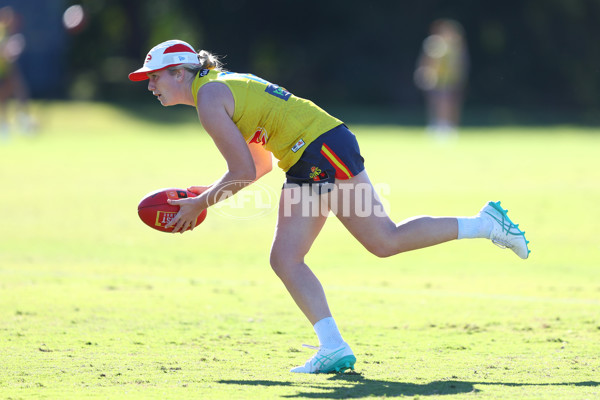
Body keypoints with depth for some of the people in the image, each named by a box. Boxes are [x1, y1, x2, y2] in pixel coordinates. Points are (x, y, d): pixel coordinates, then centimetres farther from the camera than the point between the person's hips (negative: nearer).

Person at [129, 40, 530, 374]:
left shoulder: (208, 99, -10)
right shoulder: (223, 87, 20)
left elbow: (243, 172, -14)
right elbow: (260, 164, 24)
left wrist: (199, 204, -2)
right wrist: (206, 193, 18)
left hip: (323, 149, -10)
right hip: (305, 165, 10)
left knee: (386, 241, -11)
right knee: (285, 260, 3)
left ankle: (486, 223, 0)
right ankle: (334, 349, -3)